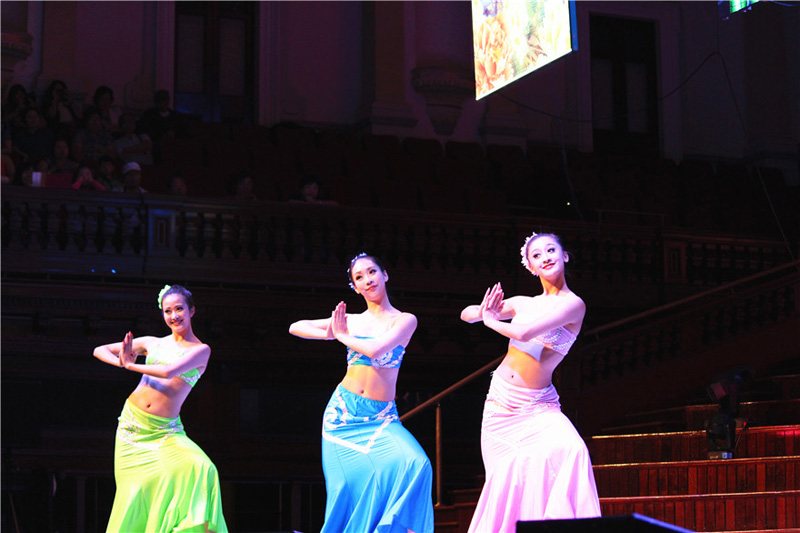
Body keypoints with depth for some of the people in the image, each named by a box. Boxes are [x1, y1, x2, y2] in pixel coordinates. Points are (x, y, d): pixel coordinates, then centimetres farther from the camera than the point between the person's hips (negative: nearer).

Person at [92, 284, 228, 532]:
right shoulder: (152, 343, 12)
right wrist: (121, 362, -6)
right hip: (132, 423, 3)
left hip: (164, 432, -3)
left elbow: (169, 372, -16)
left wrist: (130, 364, -4)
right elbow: (99, 351, 16)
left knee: (199, 469, -27)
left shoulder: (201, 350, 2)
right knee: (135, 489, -4)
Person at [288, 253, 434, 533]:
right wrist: (330, 333, -2)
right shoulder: (350, 320, 11)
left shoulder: (405, 320, 2)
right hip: (343, 411, 2)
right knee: (350, 480, -9)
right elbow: (296, 327, 14)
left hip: (380, 417, -2)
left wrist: (342, 335, 1)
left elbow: (375, 349, -15)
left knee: (412, 464, -27)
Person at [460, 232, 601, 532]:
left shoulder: (573, 304, -8)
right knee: (508, 475, -2)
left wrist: (491, 320, -4)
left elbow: (524, 333, -23)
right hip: (501, 401, 5)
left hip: (538, 406, -5)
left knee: (569, 451, -29)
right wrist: (485, 311, -4)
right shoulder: (524, 303, 10)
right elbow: (466, 314, 20)